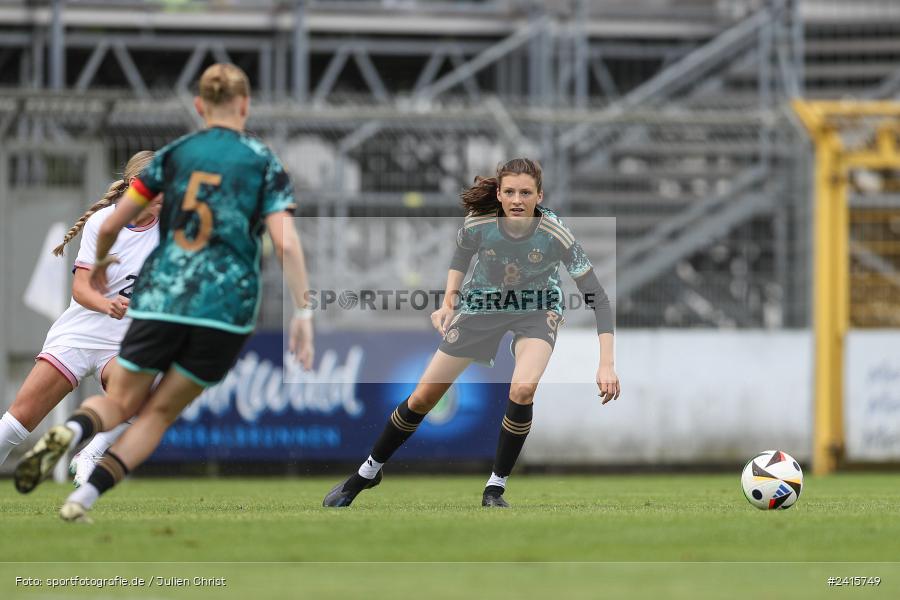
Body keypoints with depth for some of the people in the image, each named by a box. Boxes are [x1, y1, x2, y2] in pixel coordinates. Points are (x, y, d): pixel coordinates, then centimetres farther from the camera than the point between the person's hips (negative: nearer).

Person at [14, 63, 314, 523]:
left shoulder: (174, 155, 9)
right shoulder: (264, 163, 4)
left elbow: (111, 224, 10)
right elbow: (285, 244, -8)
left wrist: (99, 263, 30)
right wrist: (303, 312, -5)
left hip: (158, 300, 1)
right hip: (226, 310, -1)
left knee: (119, 402, 13)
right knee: (159, 412, 11)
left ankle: (70, 432, -24)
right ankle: (83, 498, -6)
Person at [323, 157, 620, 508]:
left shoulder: (556, 235, -30)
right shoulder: (478, 223, -25)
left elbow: (596, 297, -27)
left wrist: (606, 364, -33)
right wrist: (448, 302, -9)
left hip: (536, 309, -2)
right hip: (482, 305, 2)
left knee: (522, 389, -30)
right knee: (423, 397, 3)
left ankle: (495, 488, -11)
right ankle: (368, 471, 27)